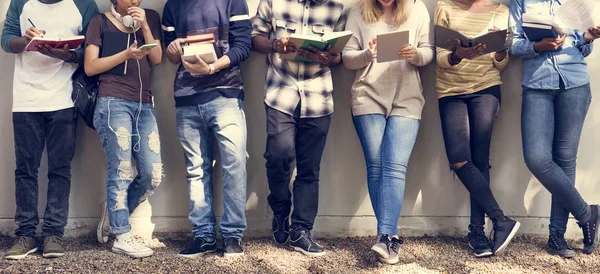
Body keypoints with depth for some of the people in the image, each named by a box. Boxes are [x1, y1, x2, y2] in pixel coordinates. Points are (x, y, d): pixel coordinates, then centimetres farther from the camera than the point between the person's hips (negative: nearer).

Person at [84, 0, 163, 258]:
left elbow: (157, 59, 6)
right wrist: (126, 54, -12)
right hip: (113, 103, -4)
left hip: (144, 105, 4)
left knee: (153, 174, -2)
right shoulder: (100, 22, 6)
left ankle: (114, 213, 20)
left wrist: (144, 25, -5)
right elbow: (90, 67, -1)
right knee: (121, 171, -6)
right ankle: (122, 236, 3)